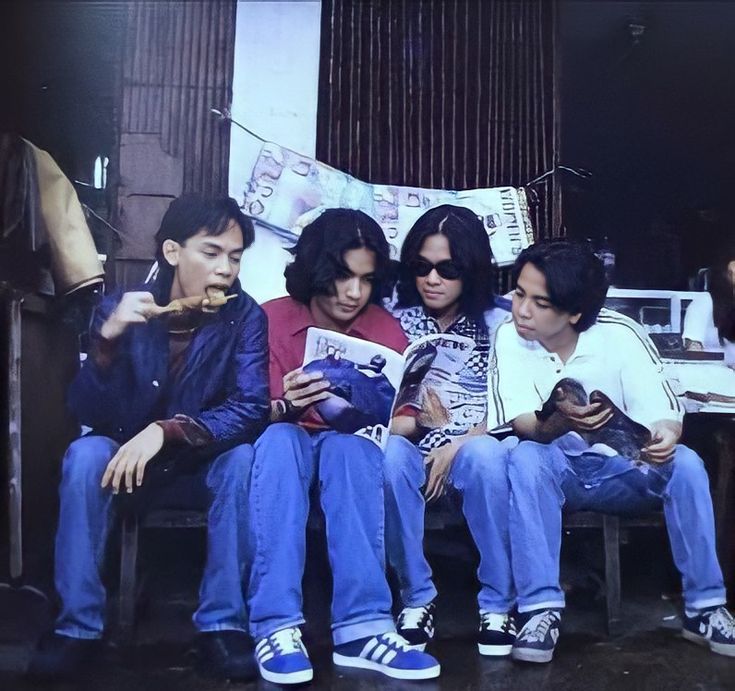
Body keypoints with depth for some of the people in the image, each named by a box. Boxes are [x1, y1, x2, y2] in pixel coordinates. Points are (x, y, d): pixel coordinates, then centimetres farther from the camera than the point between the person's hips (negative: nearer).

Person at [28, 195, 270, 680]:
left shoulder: (245, 315, -13)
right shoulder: (120, 310, -11)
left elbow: (251, 409, -24)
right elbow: (90, 414, -18)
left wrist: (166, 431, -37)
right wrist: (108, 339, -34)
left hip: (204, 471, -1)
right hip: (126, 466, 1)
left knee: (242, 458, -30)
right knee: (86, 453, -28)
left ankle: (224, 625, -20)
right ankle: (79, 626, -17)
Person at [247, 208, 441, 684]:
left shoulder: (385, 329, -1)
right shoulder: (271, 320, -7)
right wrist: (286, 407, -33)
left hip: (351, 449, 1)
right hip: (287, 447, -1)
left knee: (350, 445, -34)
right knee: (280, 438, -36)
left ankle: (363, 627, -38)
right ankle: (277, 626, -39)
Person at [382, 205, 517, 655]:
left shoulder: (499, 322, 1)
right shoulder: (397, 321, 3)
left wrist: (459, 446, -17)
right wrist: (409, 417, -23)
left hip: (477, 447, 0)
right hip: (416, 449, 1)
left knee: (485, 454, -36)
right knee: (389, 454, -34)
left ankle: (498, 603, -18)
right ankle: (418, 598, -17)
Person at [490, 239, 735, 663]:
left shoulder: (621, 335, -17)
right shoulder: (510, 337, -15)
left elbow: (664, 412, -17)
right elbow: (521, 422, -22)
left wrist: (666, 435, -42)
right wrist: (559, 424, -45)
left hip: (622, 469, 1)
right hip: (554, 470, 0)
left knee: (685, 463, -28)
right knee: (524, 457, -33)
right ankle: (541, 606, -27)